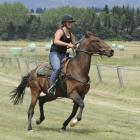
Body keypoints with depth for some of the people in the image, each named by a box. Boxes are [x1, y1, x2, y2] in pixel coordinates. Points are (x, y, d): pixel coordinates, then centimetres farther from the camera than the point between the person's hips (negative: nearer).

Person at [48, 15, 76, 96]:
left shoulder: (70, 34, 15)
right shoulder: (60, 31, -10)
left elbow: (74, 44, 26)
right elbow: (56, 41, -29)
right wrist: (67, 44, -36)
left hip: (64, 55, 9)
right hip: (55, 54, -9)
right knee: (57, 68, -34)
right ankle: (51, 88, -30)